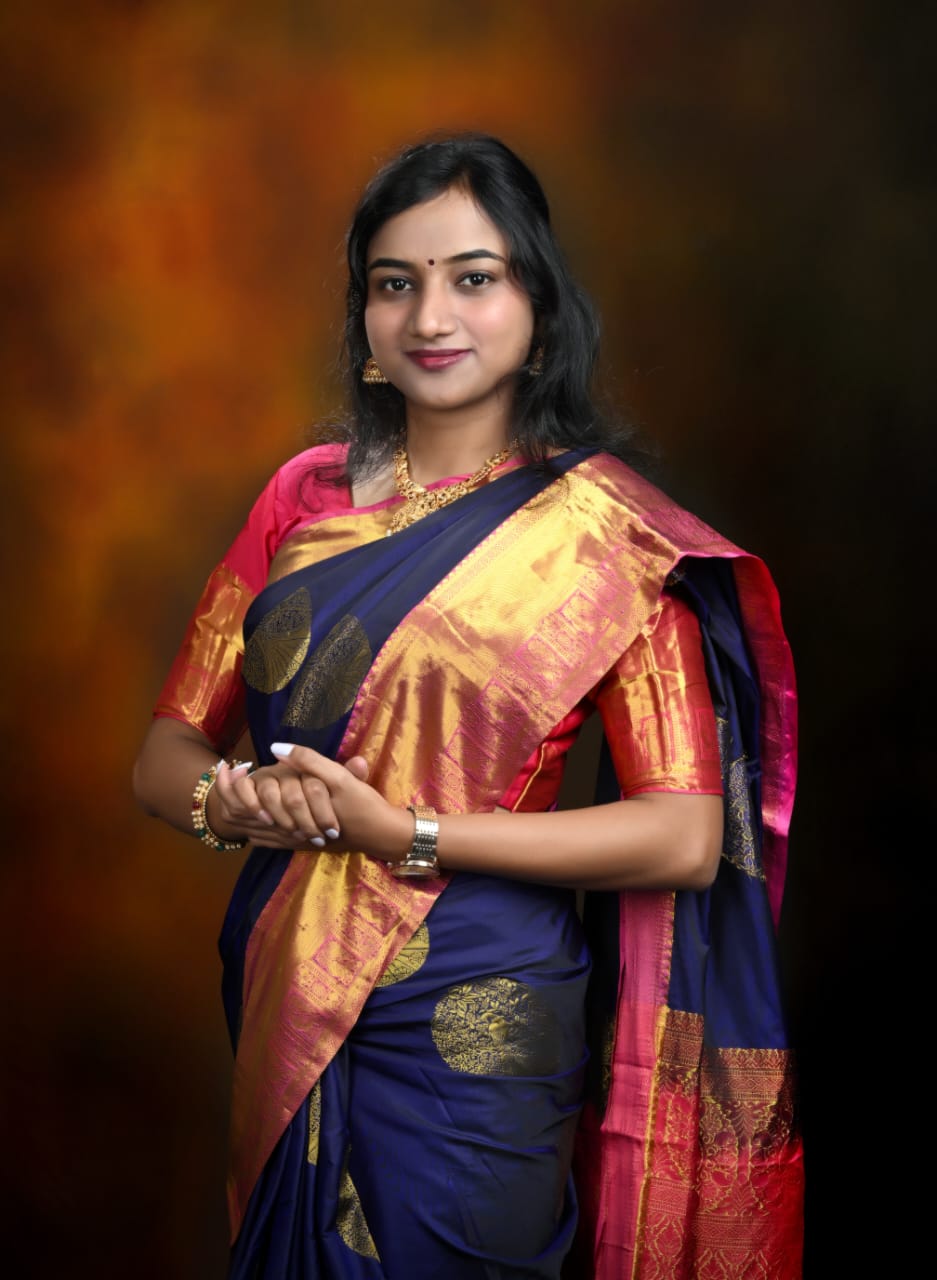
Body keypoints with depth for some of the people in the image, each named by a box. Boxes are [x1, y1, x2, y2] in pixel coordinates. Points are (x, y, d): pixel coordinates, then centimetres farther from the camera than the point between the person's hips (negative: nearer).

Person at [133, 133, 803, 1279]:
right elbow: (165, 753, 5)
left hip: (470, 1041, -4)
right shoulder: (306, 498, 4)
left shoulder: (604, 531, -9)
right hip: (286, 1010, 4)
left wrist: (408, 833, -19)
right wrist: (229, 802, -18)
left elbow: (686, 839, -14)